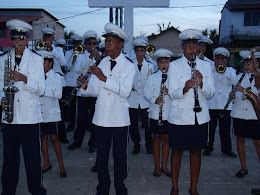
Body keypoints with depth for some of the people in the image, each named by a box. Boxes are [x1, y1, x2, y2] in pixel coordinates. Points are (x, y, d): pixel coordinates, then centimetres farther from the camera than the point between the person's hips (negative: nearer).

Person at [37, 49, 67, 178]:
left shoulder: (56, 77, -3)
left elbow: (58, 95, -12)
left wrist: (44, 91, -20)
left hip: (51, 112, -4)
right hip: (39, 111, 4)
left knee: (54, 138, -1)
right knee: (43, 136, 12)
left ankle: (61, 165, 11)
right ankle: (46, 163, 26)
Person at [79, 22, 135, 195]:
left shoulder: (129, 66, -3)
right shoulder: (101, 63, 8)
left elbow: (126, 91, -18)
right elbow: (94, 89, 2)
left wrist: (104, 78, -24)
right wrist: (85, 85, -20)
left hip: (119, 118, -3)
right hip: (101, 116, 3)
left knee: (120, 156, 7)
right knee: (101, 155, 13)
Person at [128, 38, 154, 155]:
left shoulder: (150, 66, 7)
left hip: (145, 100, 0)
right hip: (132, 99, 0)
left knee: (147, 124, 2)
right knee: (133, 125, 6)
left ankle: (149, 145, 22)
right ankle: (136, 145, 24)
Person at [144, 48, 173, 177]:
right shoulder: (152, 77, 5)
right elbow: (146, 93, 1)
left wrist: (169, 92, -21)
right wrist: (154, 99, -17)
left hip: (169, 113, 0)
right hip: (155, 113, 0)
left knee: (166, 139, 9)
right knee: (156, 138, 9)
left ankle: (164, 166, 23)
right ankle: (157, 166, 21)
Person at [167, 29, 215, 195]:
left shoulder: (206, 66, 7)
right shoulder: (175, 65, 0)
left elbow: (210, 93, 0)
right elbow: (172, 93, -8)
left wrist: (201, 83, -20)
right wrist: (184, 89, -28)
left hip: (200, 117, 2)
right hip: (179, 117, -2)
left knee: (196, 152, 11)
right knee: (177, 151, 9)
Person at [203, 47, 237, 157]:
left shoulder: (230, 70, 13)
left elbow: (234, 81, -6)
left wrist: (224, 70, -14)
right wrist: (214, 68, -13)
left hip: (225, 105, 1)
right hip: (211, 104, -1)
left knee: (225, 128, 6)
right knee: (210, 128, 4)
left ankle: (226, 148, 19)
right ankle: (208, 147, 17)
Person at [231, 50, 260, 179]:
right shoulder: (239, 77, 12)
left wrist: (244, 90, -20)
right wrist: (233, 96, -5)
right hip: (239, 113, 4)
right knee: (240, 140, 8)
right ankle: (243, 168, 20)